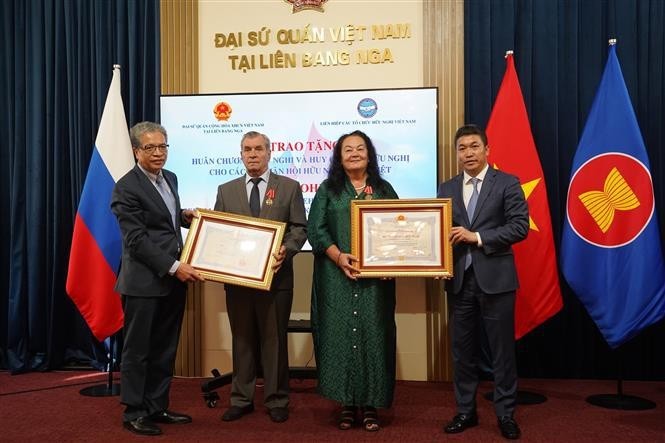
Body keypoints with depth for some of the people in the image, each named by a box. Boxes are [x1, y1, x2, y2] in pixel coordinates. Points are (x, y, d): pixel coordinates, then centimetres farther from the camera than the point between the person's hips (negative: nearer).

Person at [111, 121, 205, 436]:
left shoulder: (170, 178, 12)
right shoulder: (126, 187, -12)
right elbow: (137, 240, -18)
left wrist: (184, 216, 6)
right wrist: (174, 266, -21)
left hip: (172, 279, 8)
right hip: (144, 281, -7)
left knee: (164, 350, 14)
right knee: (138, 350, 5)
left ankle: (157, 407, 26)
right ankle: (133, 413, 17)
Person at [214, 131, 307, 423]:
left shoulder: (289, 187, 3)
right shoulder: (226, 190, 10)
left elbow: (300, 229, 0)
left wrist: (285, 250, -18)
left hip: (275, 276, -2)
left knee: (274, 340, 5)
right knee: (242, 340, 10)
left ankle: (276, 401, 17)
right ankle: (241, 399, 22)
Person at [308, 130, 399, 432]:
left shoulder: (384, 189, 11)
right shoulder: (328, 189, 8)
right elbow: (316, 229, 0)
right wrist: (339, 257, -13)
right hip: (337, 277, 0)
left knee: (372, 334, 0)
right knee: (340, 334, -2)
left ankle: (370, 404, 10)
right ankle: (347, 404, 8)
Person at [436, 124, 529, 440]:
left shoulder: (507, 184, 0)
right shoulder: (446, 189, 11)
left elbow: (520, 226, -9)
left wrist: (477, 237, -15)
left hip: (495, 278, -3)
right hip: (459, 280, 4)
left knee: (502, 350, 5)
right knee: (462, 350, 11)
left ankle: (505, 414, 19)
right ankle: (465, 411, 24)